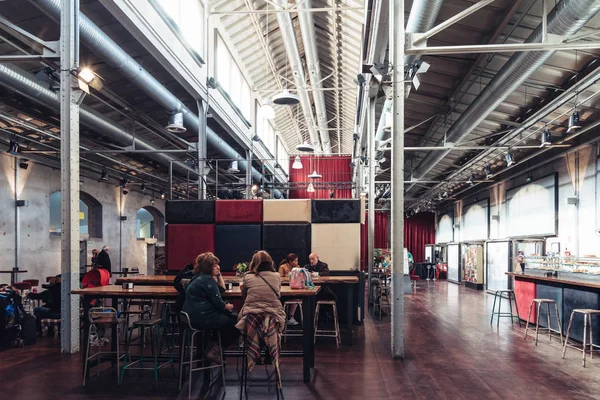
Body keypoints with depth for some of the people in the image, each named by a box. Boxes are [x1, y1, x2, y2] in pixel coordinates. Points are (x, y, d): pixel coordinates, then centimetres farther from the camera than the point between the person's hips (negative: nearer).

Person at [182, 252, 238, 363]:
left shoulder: (199, 278, 17)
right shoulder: (207, 279, -15)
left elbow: (221, 290, 22)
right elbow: (218, 303, -16)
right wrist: (228, 306, 1)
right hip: (203, 318, -11)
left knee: (233, 316, 17)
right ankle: (215, 351, 3)